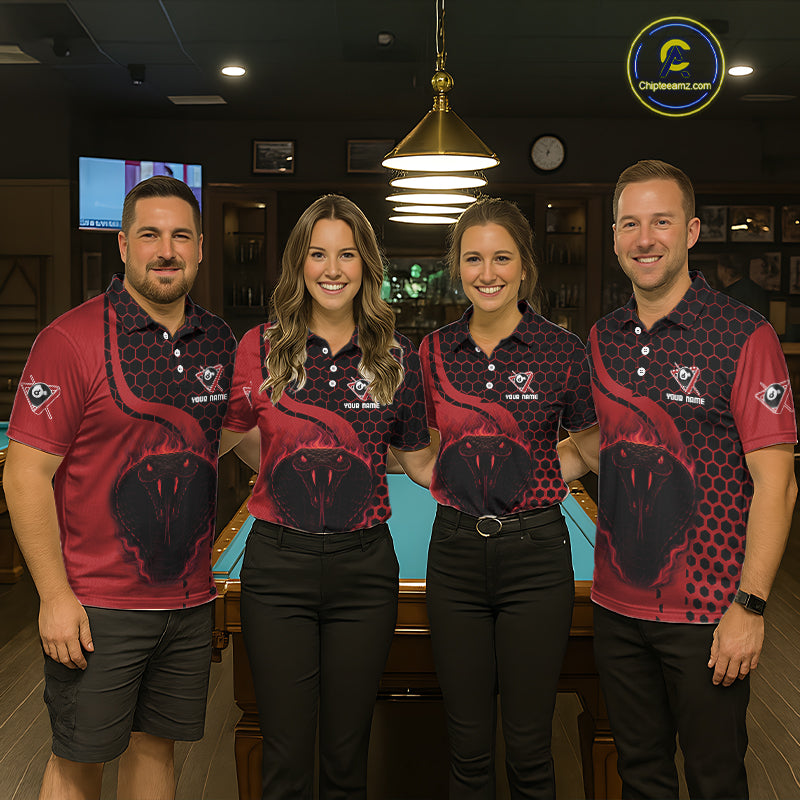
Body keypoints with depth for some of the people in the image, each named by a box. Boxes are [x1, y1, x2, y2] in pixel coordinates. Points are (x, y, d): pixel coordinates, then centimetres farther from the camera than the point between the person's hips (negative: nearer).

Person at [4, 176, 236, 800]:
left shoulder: (219, 342, 6)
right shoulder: (73, 339, -12)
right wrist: (55, 595, -16)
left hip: (189, 602, 5)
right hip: (96, 606, -5)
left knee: (156, 746, 18)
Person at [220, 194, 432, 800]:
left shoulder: (396, 357, 1)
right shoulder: (262, 346, -1)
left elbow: (420, 461, 8)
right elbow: (217, 441, 6)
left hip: (364, 566, 1)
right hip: (278, 563, -1)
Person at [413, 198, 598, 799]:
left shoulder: (562, 349, -5)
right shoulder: (435, 350, 4)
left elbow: (588, 445, 5)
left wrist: (530, 479, -7)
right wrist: (443, 482, 3)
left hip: (535, 552, -2)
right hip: (455, 551, 3)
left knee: (529, 747, 7)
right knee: (468, 746, 12)